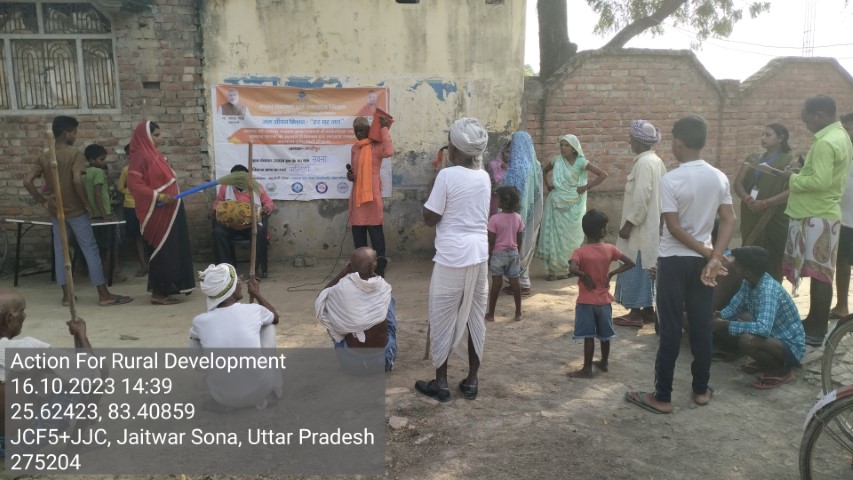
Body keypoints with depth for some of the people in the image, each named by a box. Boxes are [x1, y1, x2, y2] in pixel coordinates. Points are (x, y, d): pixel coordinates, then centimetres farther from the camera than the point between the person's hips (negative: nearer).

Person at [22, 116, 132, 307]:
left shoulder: (44, 157, 6)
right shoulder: (74, 153, -12)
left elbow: (27, 181, 1)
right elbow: (77, 181, -23)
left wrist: (42, 201, 8)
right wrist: (87, 204, -13)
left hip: (55, 211, 6)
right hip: (75, 210, -6)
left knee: (59, 251, 11)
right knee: (90, 250, -3)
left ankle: (66, 295, 16)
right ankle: (104, 295, -2)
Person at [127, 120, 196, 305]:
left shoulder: (154, 154, 14)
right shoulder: (141, 156, -13)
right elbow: (133, 183, -20)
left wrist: (172, 196, 16)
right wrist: (158, 196, -22)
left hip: (169, 210, 9)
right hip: (158, 212, -9)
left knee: (171, 249, 13)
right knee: (162, 250, -5)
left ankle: (166, 288, 23)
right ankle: (158, 293, 2)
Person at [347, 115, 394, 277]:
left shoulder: (376, 146, -5)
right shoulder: (355, 148, 15)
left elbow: (389, 151, -28)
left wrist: (384, 128, -19)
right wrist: (350, 176, 4)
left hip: (372, 195, -6)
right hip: (357, 196, 6)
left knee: (375, 233, -3)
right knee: (358, 234, 10)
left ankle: (379, 271, 3)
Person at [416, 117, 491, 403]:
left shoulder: (447, 176, -13)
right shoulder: (484, 177, 6)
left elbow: (430, 219, -9)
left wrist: (434, 178, 2)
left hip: (452, 256, -6)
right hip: (479, 254, 6)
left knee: (443, 318, 6)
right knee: (475, 316, 12)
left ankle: (440, 383, 14)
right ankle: (471, 381, 21)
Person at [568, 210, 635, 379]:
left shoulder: (580, 252, -14)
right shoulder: (610, 249, -4)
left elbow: (572, 269, -32)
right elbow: (630, 263, -2)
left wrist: (585, 276, -15)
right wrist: (611, 274, -1)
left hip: (586, 301, -3)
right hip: (604, 300, 4)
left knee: (588, 336, 1)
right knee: (604, 335, 18)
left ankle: (587, 369, 6)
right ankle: (604, 362, 33)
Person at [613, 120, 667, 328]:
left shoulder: (644, 163, -18)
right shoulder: (656, 161, 13)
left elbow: (641, 198, -24)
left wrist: (629, 224, -19)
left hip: (640, 229, -10)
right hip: (650, 227, 10)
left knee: (635, 269, -2)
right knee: (646, 269, 14)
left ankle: (636, 313, 4)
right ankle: (648, 309, 21)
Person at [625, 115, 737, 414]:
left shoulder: (671, 180, -15)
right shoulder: (719, 178, 2)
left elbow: (674, 227, -17)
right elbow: (730, 220, -2)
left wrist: (706, 252, -8)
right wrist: (715, 257, -11)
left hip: (674, 260, -5)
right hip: (703, 260, 5)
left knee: (670, 330, 0)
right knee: (702, 327, 13)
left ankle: (662, 397, 7)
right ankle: (701, 390, 24)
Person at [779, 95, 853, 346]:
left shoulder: (825, 143, -18)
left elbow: (819, 182, -25)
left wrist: (794, 178, -11)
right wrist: (803, 171, 10)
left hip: (816, 217, -10)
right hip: (821, 213, 10)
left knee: (818, 274, -4)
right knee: (819, 273, 14)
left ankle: (817, 331, 2)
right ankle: (814, 322, 23)